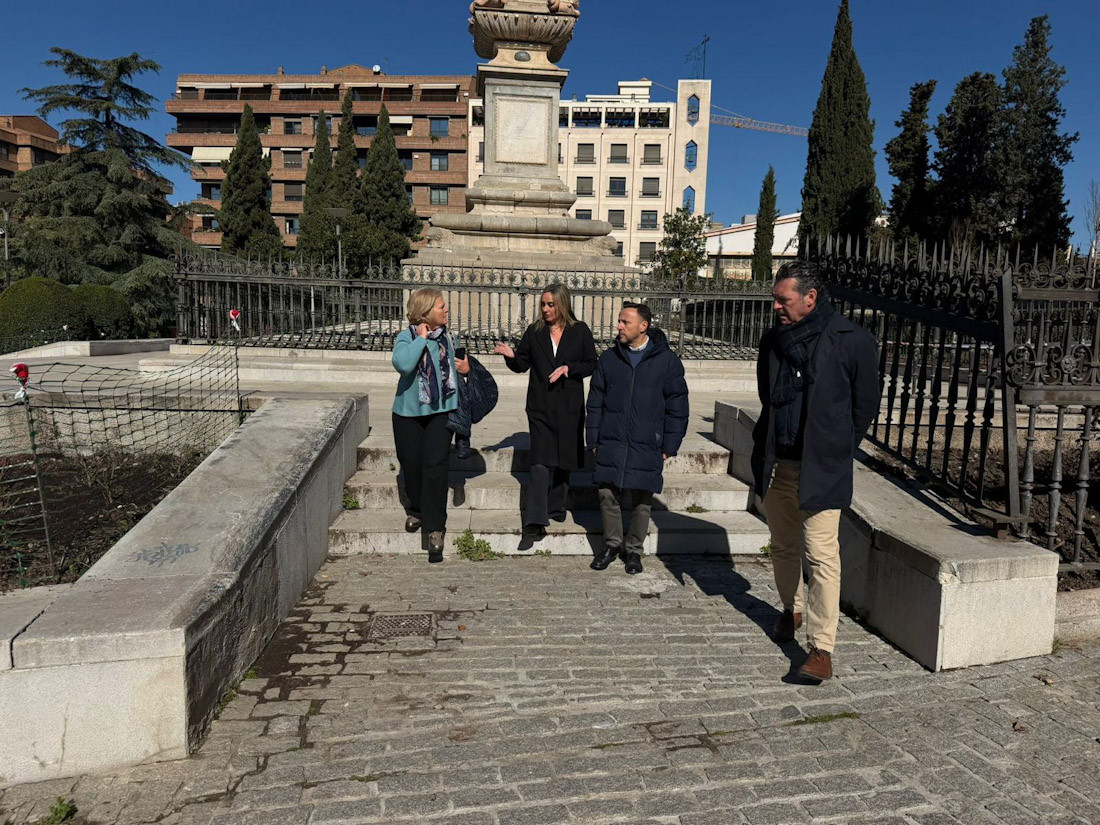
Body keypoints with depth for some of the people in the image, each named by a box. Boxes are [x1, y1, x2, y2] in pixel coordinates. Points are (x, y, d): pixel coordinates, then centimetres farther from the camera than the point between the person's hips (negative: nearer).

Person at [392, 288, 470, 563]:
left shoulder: (445, 338, 7)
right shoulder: (406, 337, -9)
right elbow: (402, 364, -31)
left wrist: (464, 368, 3)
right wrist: (421, 338, -21)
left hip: (440, 411, 2)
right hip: (409, 413, -2)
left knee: (436, 467, -8)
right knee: (411, 465, 10)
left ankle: (434, 529, -5)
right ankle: (417, 510, 37)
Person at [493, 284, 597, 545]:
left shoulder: (580, 331, 3)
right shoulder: (534, 332, 6)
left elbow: (591, 364, 4)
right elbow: (522, 364, 8)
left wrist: (568, 368, -12)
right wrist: (511, 355, -12)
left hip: (569, 406, 1)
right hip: (540, 406, -1)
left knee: (564, 460, 13)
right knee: (540, 464, -10)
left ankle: (556, 506, 34)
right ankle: (534, 524, -12)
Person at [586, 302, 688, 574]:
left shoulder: (666, 360, -2)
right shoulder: (609, 358, 6)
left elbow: (677, 406, 0)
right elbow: (595, 403, 10)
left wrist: (669, 446, -3)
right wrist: (593, 440, 6)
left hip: (647, 447, -2)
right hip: (611, 444, 2)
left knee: (642, 502, 5)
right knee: (608, 496, 5)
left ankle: (634, 549, 24)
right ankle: (612, 544, 25)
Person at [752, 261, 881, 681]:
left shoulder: (853, 341, -10)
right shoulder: (773, 340, 6)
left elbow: (866, 403, 0)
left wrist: (836, 449, 7)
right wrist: (764, 450, 15)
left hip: (822, 468, -5)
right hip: (776, 462, 6)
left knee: (821, 555, -8)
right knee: (783, 545, 18)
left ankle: (822, 649, -2)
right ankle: (791, 609, 42)